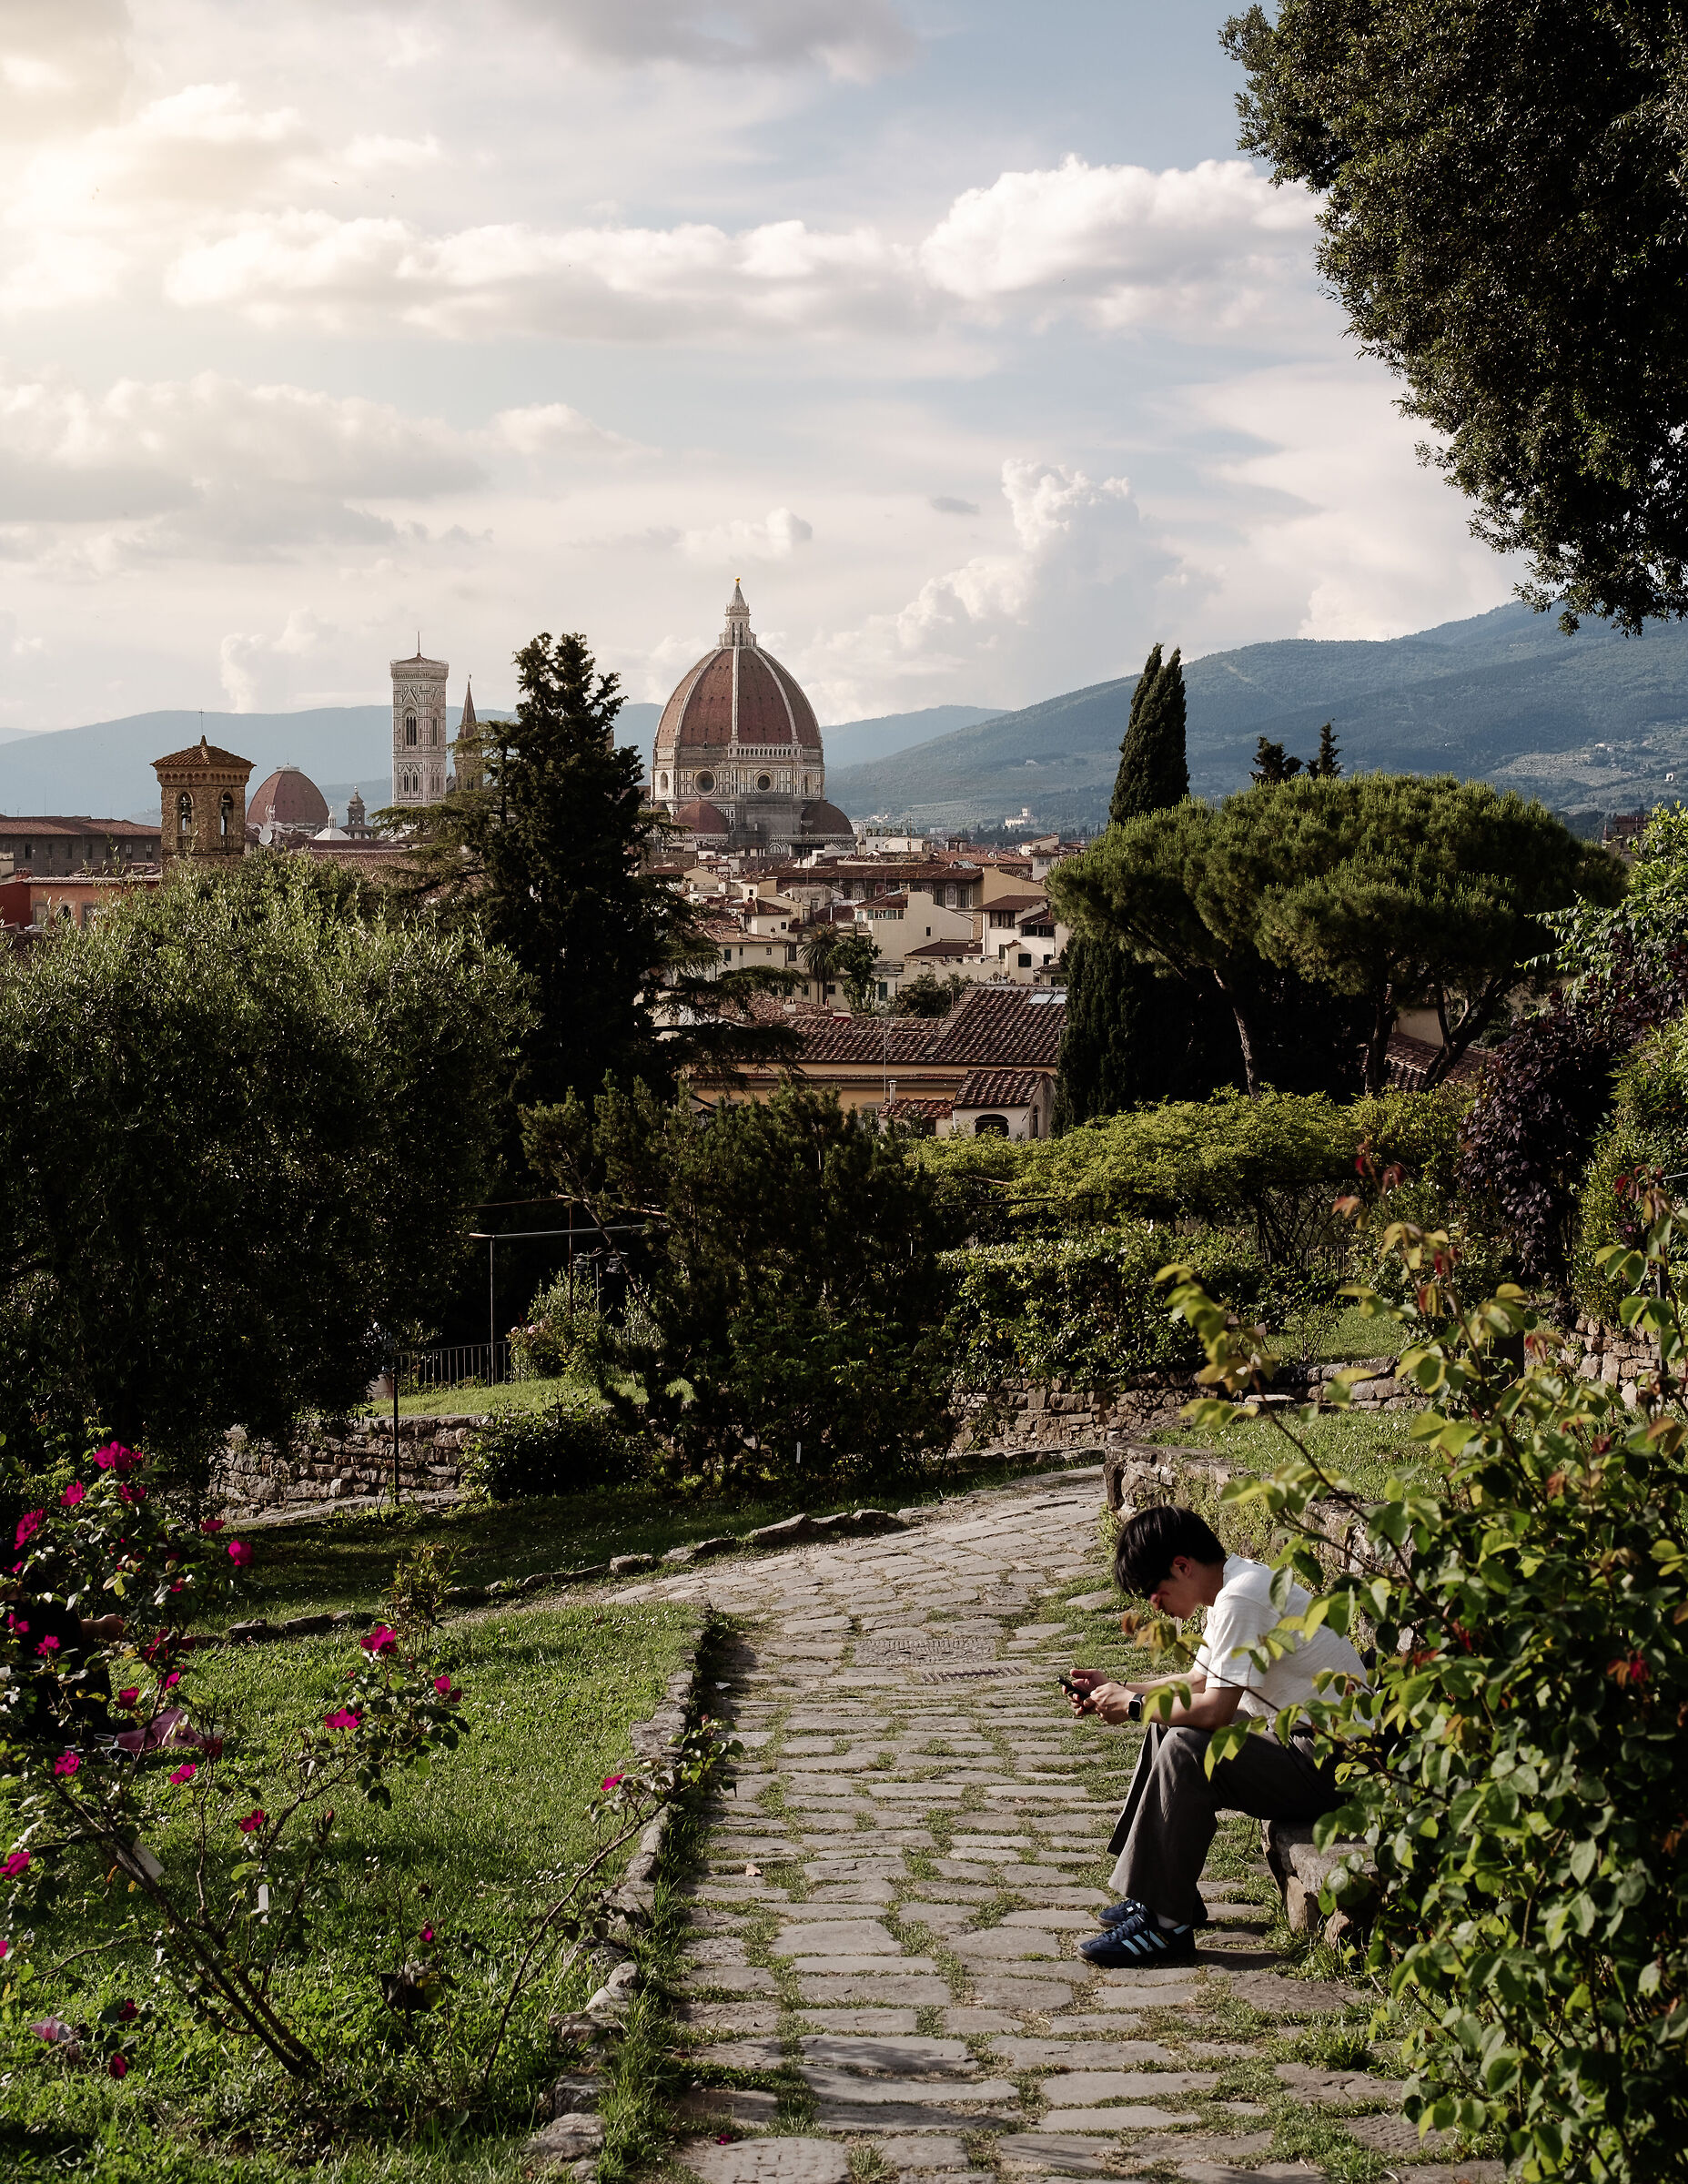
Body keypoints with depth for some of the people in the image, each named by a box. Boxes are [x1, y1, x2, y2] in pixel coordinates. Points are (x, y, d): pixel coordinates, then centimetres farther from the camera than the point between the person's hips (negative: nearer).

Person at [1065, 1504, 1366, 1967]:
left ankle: (1166, 1925, -15)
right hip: (1303, 1741, 11)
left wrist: (1133, 1705, -12)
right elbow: (1200, 1681, 21)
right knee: (1167, 1726, 13)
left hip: (1330, 1764, -11)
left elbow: (1215, 1710, -26)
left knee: (1185, 1751, -23)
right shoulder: (1233, 1587, 10)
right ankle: (1164, 1892, 16)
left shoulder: (1241, 1599, -22)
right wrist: (1116, 1690, 11)